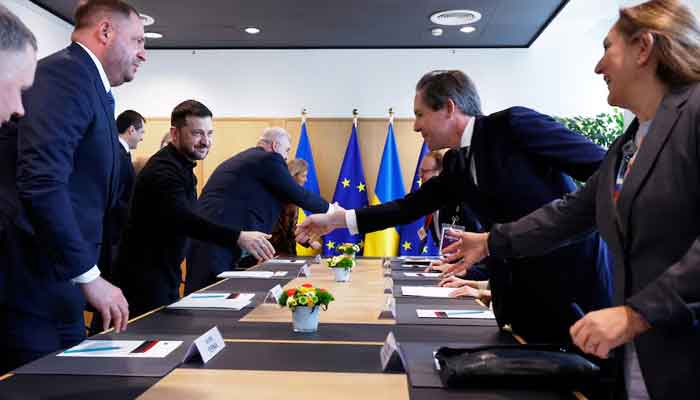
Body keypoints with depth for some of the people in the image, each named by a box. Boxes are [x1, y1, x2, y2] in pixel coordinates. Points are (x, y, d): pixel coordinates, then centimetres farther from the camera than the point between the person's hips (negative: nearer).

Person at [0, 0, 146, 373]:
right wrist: (89, 275, -21)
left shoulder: (90, 85, 17)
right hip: (32, 290, -9)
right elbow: (41, 182, -25)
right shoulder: (65, 72, -12)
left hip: (55, 288, 9)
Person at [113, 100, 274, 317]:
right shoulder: (164, 169, -22)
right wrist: (239, 237, -48)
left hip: (166, 274, 10)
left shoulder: (179, 165, 11)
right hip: (145, 277, -10)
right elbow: (183, 218, -38)